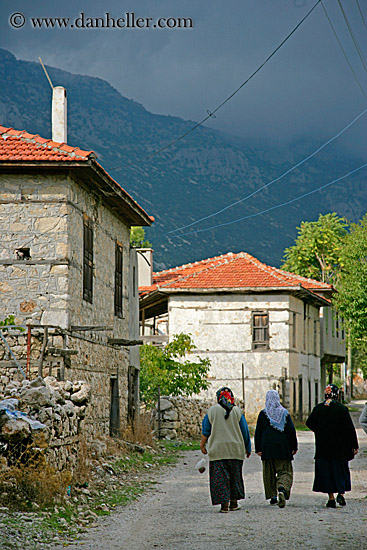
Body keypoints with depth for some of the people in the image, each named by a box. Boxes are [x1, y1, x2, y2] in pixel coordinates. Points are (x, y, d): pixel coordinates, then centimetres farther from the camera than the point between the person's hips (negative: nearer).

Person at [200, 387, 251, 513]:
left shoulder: (211, 411, 0)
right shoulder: (237, 411, 1)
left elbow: (205, 431, 3)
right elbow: (244, 431, 4)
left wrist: (202, 445, 13)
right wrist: (248, 448, 13)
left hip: (217, 449, -1)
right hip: (235, 449, 1)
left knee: (220, 477, 0)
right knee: (235, 475, 12)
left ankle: (224, 504, -6)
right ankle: (234, 502, 16)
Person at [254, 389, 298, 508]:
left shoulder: (263, 414, -1)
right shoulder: (284, 413, 1)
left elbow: (258, 432, -2)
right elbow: (291, 430, -1)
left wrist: (258, 449, 3)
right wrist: (294, 447, 5)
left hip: (267, 447, 0)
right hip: (283, 447, 0)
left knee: (269, 472, 12)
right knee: (285, 471, 2)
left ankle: (273, 496, 13)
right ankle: (282, 488, -25)